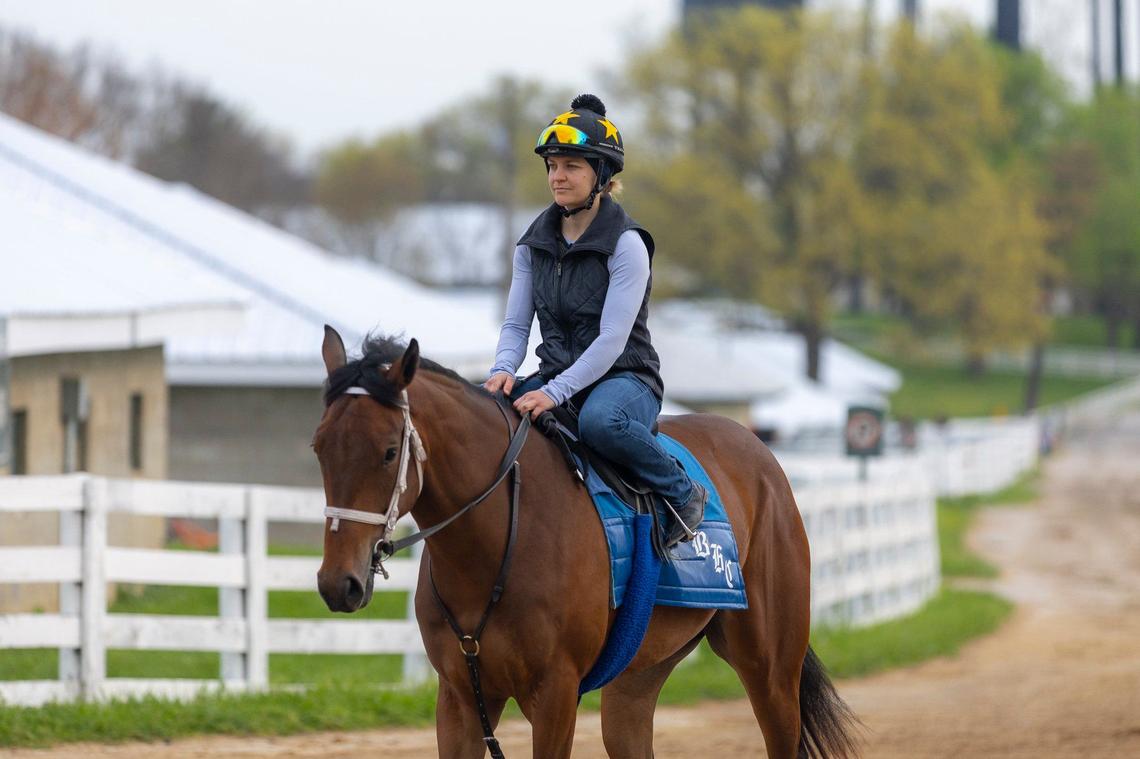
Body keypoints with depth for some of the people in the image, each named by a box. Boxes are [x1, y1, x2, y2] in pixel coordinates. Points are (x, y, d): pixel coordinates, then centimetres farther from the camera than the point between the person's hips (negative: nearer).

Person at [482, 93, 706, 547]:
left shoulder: (626, 244, -11)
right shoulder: (534, 244, 8)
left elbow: (611, 340, -18)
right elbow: (516, 324, 7)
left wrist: (555, 393, -28)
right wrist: (503, 370, -16)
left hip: (623, 378, -5)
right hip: (556, 378, 5)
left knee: (599, 420, -41)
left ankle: (682, 493, -19)